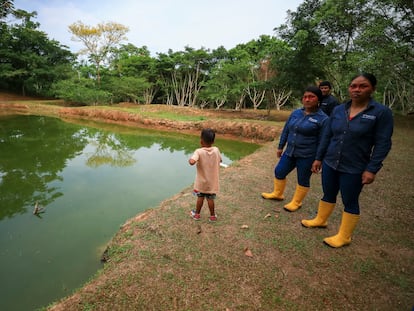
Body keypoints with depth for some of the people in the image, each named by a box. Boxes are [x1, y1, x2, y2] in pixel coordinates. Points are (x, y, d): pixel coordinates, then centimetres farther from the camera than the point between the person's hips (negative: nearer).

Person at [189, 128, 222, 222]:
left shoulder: (199, 151, -22)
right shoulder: (216, 150, -10)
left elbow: (192, 162, -37)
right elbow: (220, 161, 8)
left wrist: (189, 159, -16)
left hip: (201, 181, -2)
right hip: (212, 181, 2)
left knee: (200, 197, 16)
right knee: (210, 199, 15)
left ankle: (197, 214, 33)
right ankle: (212, 216, 27)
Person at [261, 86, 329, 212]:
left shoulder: (322, 119, -12)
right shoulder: (296, 113, 4)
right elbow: (286, 131, 11)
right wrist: (280, 147, 14)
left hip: (307, 156, -6)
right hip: (290, 152, 6)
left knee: (303, 180, 9)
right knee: (279, 172, 14)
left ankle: (296, 202, 28)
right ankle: (277, 194, 36)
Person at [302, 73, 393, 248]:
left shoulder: (381, 112, -9)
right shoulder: (338, 110, 2)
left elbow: (383, 144, -10)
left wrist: (372, 169, -15)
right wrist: (318, 158, 8)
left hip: (354, 169, -4)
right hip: (330, 163, 4)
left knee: (350, 202, 10)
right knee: (328, 195, 20)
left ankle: (344, 237, 26)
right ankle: (320, 220, 41)